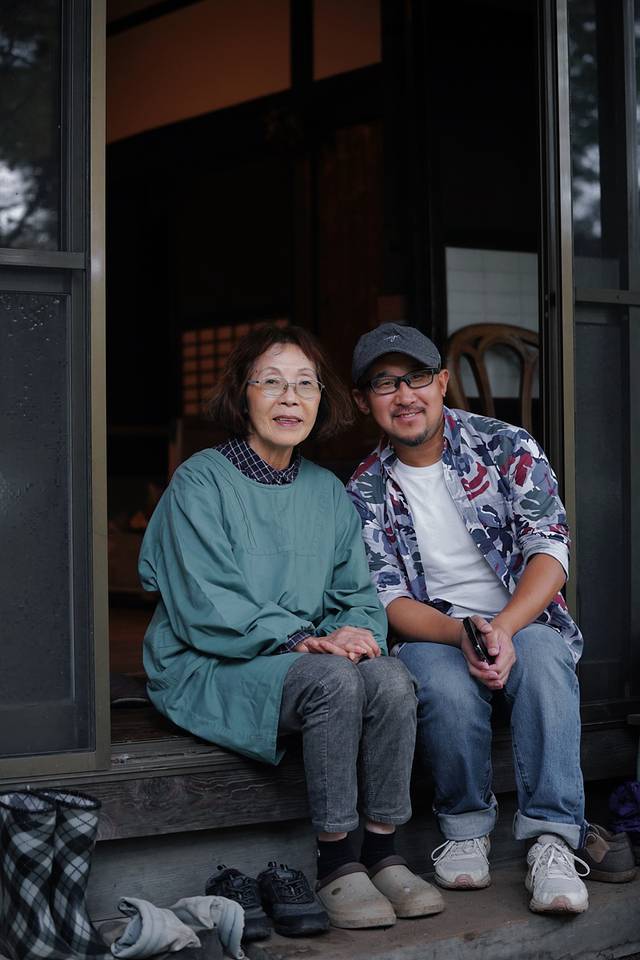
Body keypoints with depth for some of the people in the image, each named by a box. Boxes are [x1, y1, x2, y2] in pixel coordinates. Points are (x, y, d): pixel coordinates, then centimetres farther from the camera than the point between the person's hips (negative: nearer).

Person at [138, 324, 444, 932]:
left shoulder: (328, 493, 14)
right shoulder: (201, 482, -6)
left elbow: (357, 596, 12)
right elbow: (206, 608, -14)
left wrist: (356, 631, -12)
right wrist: (302, 637, -24)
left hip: (310, 656, 6)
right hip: (208, 669, -5)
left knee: (390, 678, -25)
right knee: (333, 680, -33)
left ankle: (381, 853, -14)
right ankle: (334, 862, -21)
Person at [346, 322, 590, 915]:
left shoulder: (506, 449, 0)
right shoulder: (365, 493, 5)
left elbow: (549, 553, -8)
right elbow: (391, 601, -2)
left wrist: (503, 628, -26)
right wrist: (462, 634, -23)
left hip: (525, 620, 0)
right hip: (432, 634, 0)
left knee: (543, 657, -35)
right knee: (446, 685, -35)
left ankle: (551, 839, -33)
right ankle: (465, 827, -10)